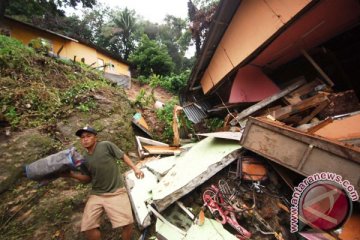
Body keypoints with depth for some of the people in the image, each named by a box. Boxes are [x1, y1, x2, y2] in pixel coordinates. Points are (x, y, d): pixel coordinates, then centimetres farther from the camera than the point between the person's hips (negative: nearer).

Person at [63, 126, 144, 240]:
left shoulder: (106, 145, -12)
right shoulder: (84, 158, 3)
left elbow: (123, 156, -5)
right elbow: (87, 178, 11)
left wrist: (135, 168, -8)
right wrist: (72, 174, -5)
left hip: (116, 192, -4)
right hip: (96, 194, 5)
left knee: (127, 223, -13)